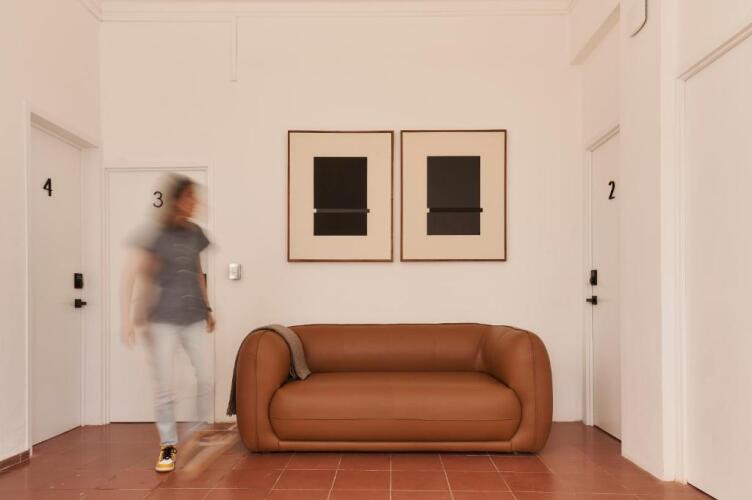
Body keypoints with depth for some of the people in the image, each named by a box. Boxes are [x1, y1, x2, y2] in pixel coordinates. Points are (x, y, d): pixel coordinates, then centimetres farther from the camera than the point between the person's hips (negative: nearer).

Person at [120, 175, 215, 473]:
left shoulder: (195, 233, 9)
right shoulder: (152, 235, -6)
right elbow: (130, 277, -10)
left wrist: (207, 308, 22)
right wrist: (128, 318, -18)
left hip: (193, 318, 4)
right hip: (162, 319, -4)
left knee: (206, 377, 0)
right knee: (164, 384, 0)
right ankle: (168, 445, 16)